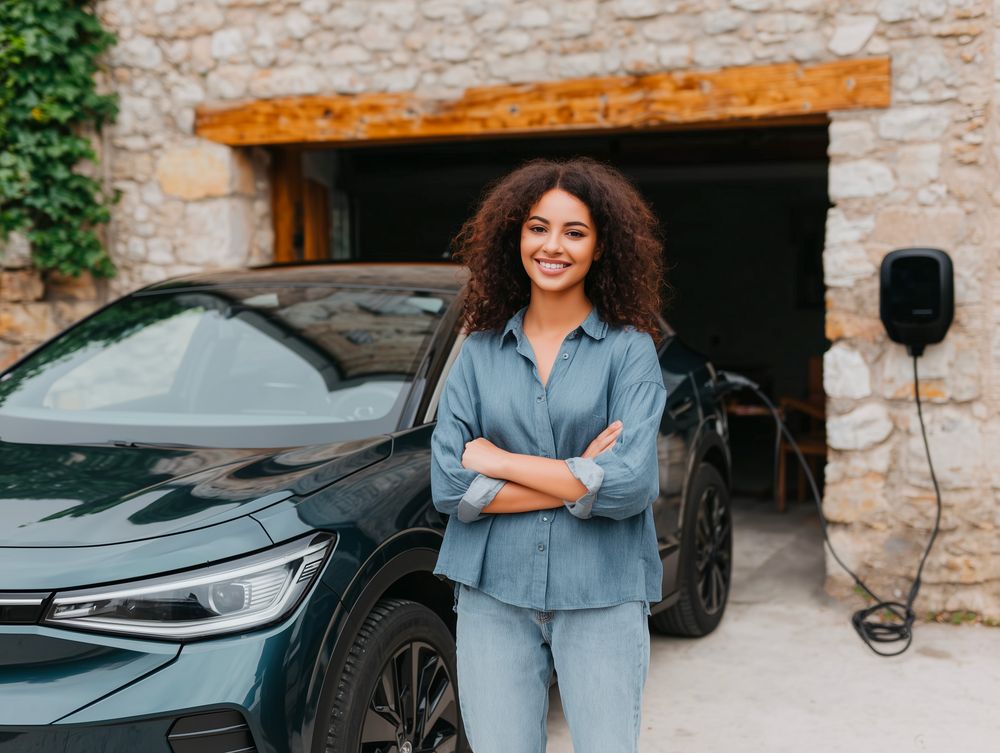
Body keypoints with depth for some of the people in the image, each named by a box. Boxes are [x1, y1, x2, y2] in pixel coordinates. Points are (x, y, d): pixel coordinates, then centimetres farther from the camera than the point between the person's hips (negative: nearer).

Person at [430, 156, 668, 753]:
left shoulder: (629, 348, -2)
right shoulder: (480, 350, 5)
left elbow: (632, 485, -14)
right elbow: (449, 486, -4)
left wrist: (497, 461, -9)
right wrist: (582, 478, -10)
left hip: (601, 594, -2)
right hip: (493, 593, 2)